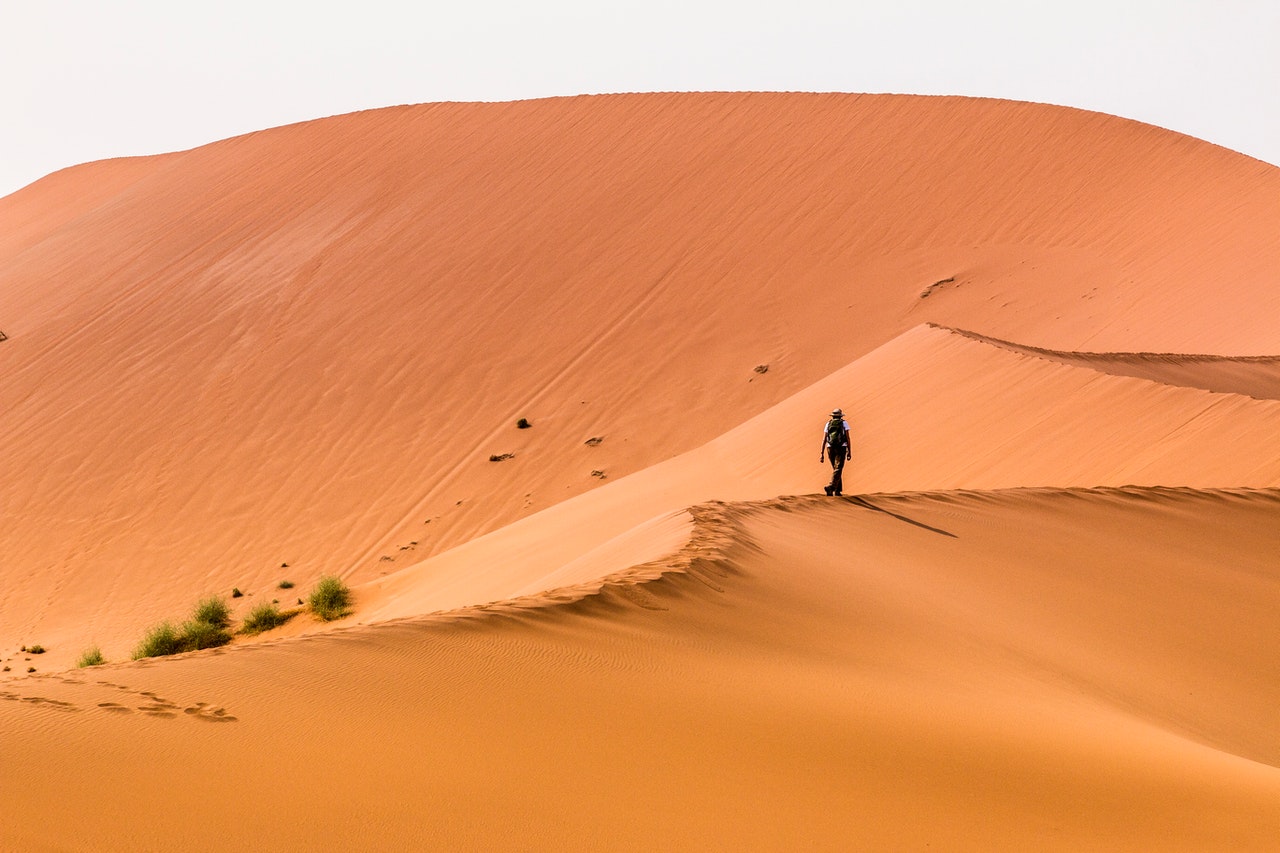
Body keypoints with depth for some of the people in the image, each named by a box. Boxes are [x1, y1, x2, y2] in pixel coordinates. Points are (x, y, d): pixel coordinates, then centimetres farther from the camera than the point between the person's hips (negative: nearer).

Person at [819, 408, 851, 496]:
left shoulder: (828, 424, 10)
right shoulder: (844, 423, 4)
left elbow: (824, 439, 3)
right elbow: (847, 438, -3)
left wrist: (821, 454, 1)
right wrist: (849, 452, 1)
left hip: (830, 449, 4)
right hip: (841, 448, -4)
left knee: (835, 469, 19)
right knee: (838, 470, -11)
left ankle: (837, 491, 17)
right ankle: (831, 487, -33)